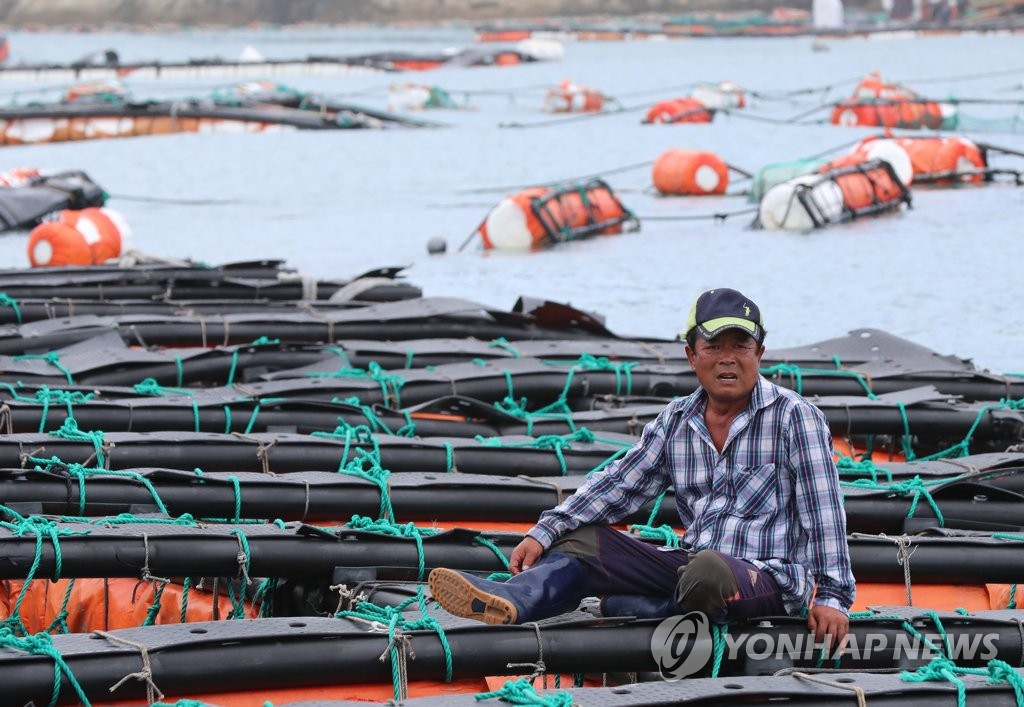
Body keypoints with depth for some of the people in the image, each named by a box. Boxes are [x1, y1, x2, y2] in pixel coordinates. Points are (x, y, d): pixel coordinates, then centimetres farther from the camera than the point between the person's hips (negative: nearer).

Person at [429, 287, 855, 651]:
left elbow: (823, 512, -9)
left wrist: (831, 597, -16)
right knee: (588, 540, -8)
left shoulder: (793, 417, -4)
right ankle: (510, 602, -35)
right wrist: (544, 533, -2)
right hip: (693, 565, 6)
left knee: (709, 570, -40)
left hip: (770, 581, -6)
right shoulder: (676, 420, 13)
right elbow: (619, 484, 10)